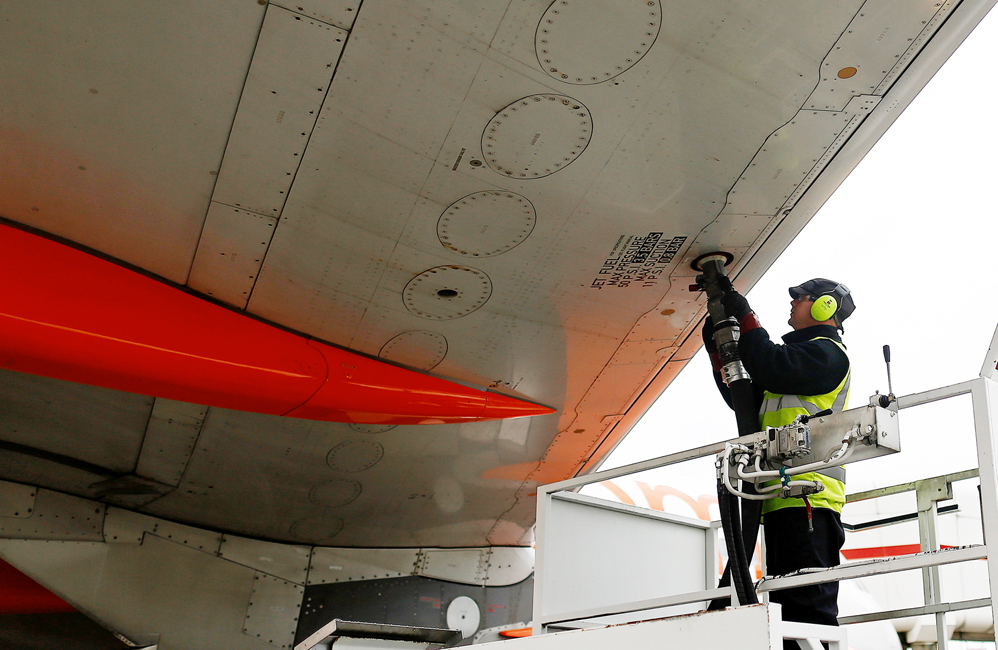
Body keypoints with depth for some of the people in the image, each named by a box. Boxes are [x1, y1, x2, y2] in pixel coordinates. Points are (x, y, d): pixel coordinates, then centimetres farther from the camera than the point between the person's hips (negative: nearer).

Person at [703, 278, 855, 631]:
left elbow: (772, 369, -17)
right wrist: (717, 350, 21)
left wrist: (744, 317, -6)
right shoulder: (798, 353, 30)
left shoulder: (827, 352, 1)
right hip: (781, 499, 10)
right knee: (786, 604, 9)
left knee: (810, 604, -15)